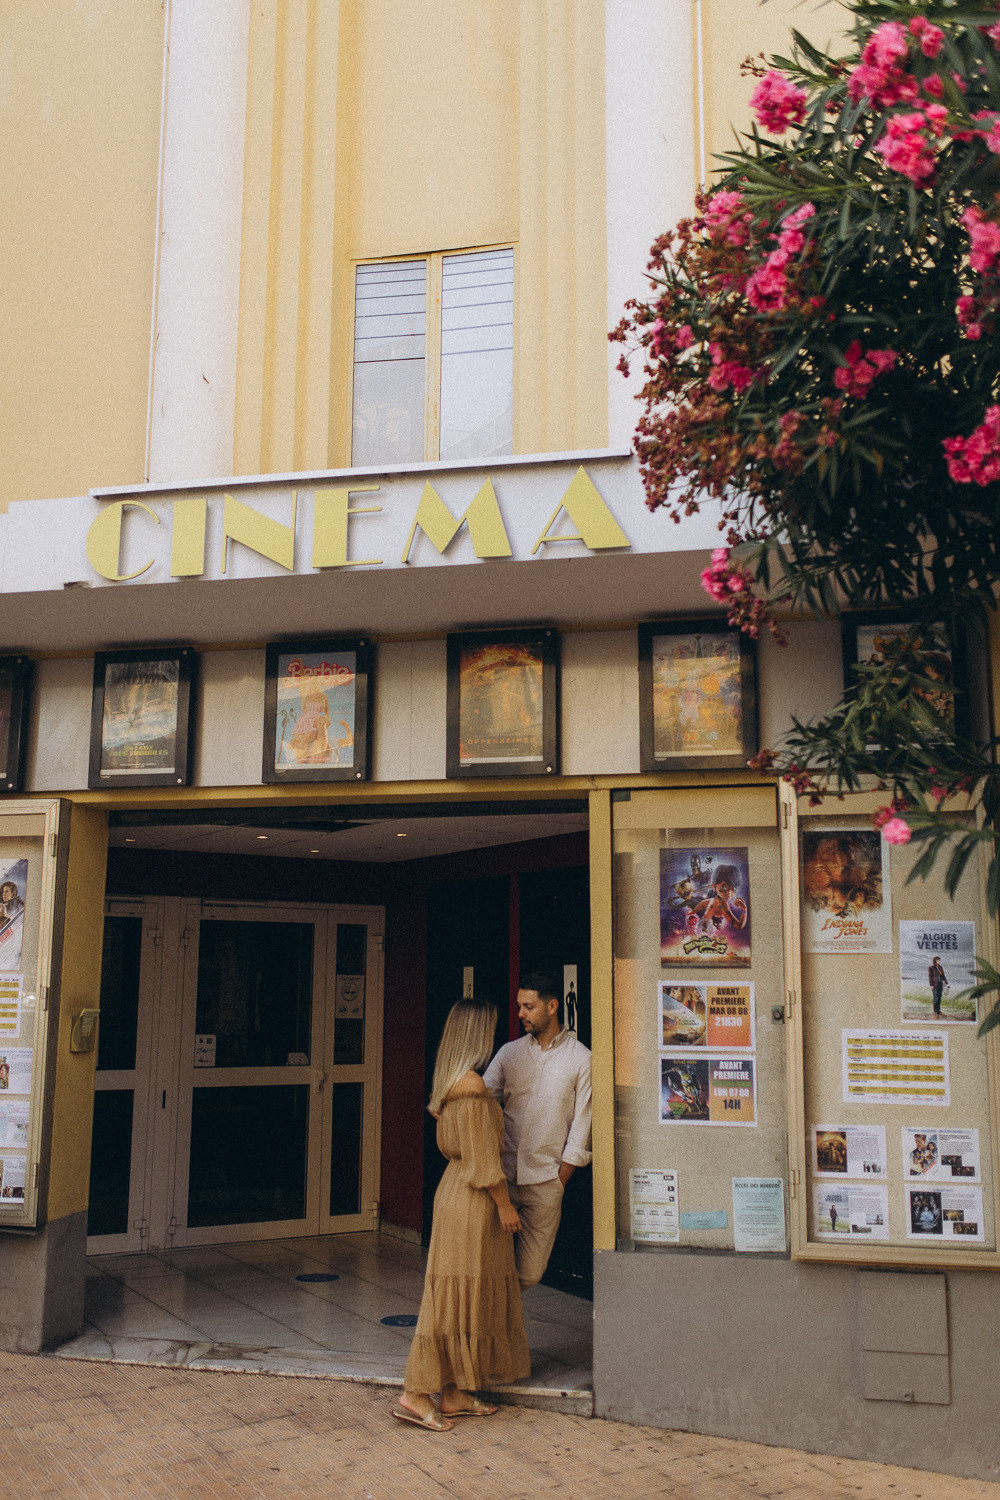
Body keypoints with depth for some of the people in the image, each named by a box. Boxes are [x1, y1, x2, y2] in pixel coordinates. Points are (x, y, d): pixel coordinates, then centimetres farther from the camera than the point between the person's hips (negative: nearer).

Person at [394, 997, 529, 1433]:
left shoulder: (451, 1083, 10)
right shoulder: (471, 1086, -19)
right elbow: (481, 1156, -19)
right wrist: (503, 1204, -13)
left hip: (454, 1189, 10)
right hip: (472, 1200, -10)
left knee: (464, 1295, 13)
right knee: (458, 1296, -4)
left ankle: (456, 1395, 19)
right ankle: (415, 1394, 1)